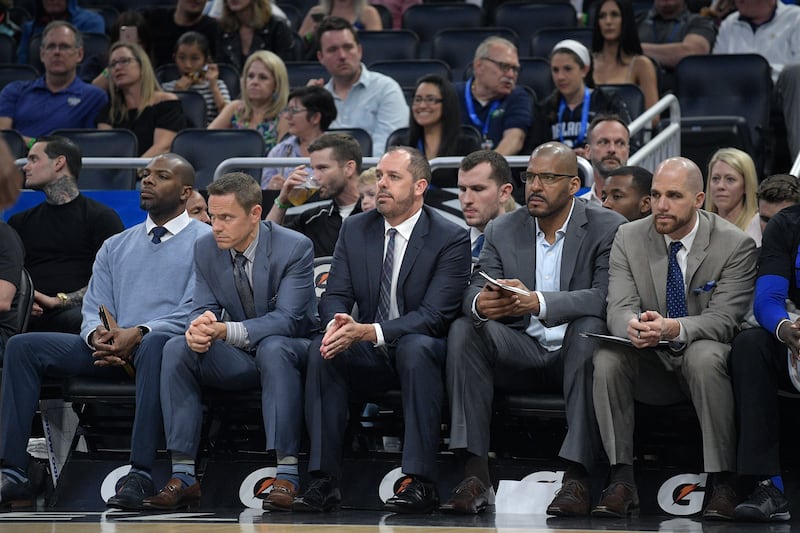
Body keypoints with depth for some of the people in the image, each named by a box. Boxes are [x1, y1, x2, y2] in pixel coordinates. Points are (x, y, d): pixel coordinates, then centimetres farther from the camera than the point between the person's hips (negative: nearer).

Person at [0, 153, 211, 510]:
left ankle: (140, 475, -46)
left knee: (156, 344, -43)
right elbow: (94, 309, 17)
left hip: (168, 345, -6)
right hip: (112, 351, 6)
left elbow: (197, 311, -7)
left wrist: (141, 333, -22)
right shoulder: (116, 246, 25)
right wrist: (97, 335, -9)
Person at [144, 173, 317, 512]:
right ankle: (183, 476, -24)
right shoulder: (206, 249, -1)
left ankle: (287, 474, -38)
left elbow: (286, 319, -26)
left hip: (288, 350, -5)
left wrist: (226, 330, -40)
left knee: (273, 348, -39)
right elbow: (202, 308, -1)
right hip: (241, 358, 5)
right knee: (177, 349, -21)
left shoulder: (294, 248, -18)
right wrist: (198, 328, -29)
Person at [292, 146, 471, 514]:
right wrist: (337, 323, -25)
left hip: (421, 349, -4)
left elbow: (434, 315, -19)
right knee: (322, 349, -26)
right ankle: (324, 479, -28)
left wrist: (370, 331, -32)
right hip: (369, 358, 4)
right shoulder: (355, 230, 6)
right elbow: (336, 295, 2)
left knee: (415, 348, -38)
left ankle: (419, 481, -37)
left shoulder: (451, 239, -9)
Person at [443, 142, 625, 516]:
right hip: (521, 354, 3)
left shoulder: (608, 229, -4)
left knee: (589, 329, -35)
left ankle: (577, 476, -37)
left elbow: (606, 297, -18)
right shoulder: (502, 231, 8)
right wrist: (481, 304, -30)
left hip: (575, 355, -3)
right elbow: (476, 291, -2)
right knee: (464, 330, -23)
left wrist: (538, 302, -34)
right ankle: (475, 474, -29)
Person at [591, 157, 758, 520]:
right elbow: (619, 308, -9)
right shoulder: (629, 238, 0)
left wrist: (675, 328, -37)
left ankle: (721, 483, -32)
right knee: (606, 357, -27)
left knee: (705, 356, -37)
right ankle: (622, 480, -26)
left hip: (704, 353, -3)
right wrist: (632, 326, -36)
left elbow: (724, 319, -17)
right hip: (649, 366, 3)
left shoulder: (736, 245, -9)